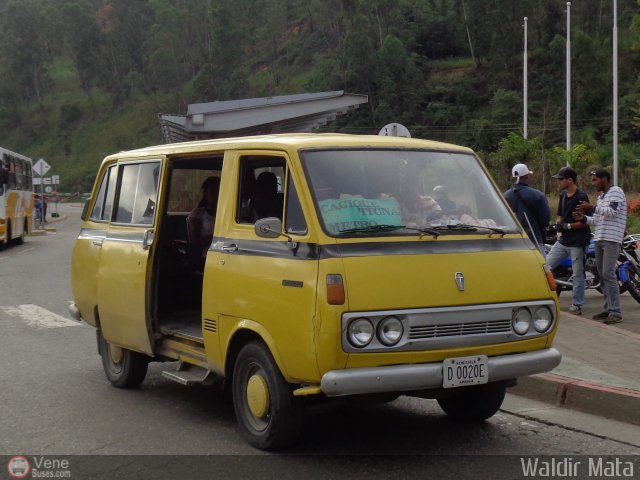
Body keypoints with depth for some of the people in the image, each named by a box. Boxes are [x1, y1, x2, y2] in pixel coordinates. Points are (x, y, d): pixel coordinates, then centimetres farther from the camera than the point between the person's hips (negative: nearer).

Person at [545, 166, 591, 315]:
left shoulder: (581, 197, -13)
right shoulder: (563, 195, 12)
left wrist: (568, 226, -16)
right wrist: (558, 224, -1)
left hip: (577, 242, -8)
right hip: (563, 240, 8)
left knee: (578, 274, 0)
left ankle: (577, 304, 9)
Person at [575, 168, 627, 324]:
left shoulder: (616, 192, -5)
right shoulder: (601, 196, 22)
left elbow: (613, 212, -18)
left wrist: (592, 208, -18)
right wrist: (584, 218, 8)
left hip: (612, 239, -9)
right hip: (600, 239, 9)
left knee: (608, 274, -16)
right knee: (602, 275, 9)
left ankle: (616, 312, -17)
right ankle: (608, 308, 15)